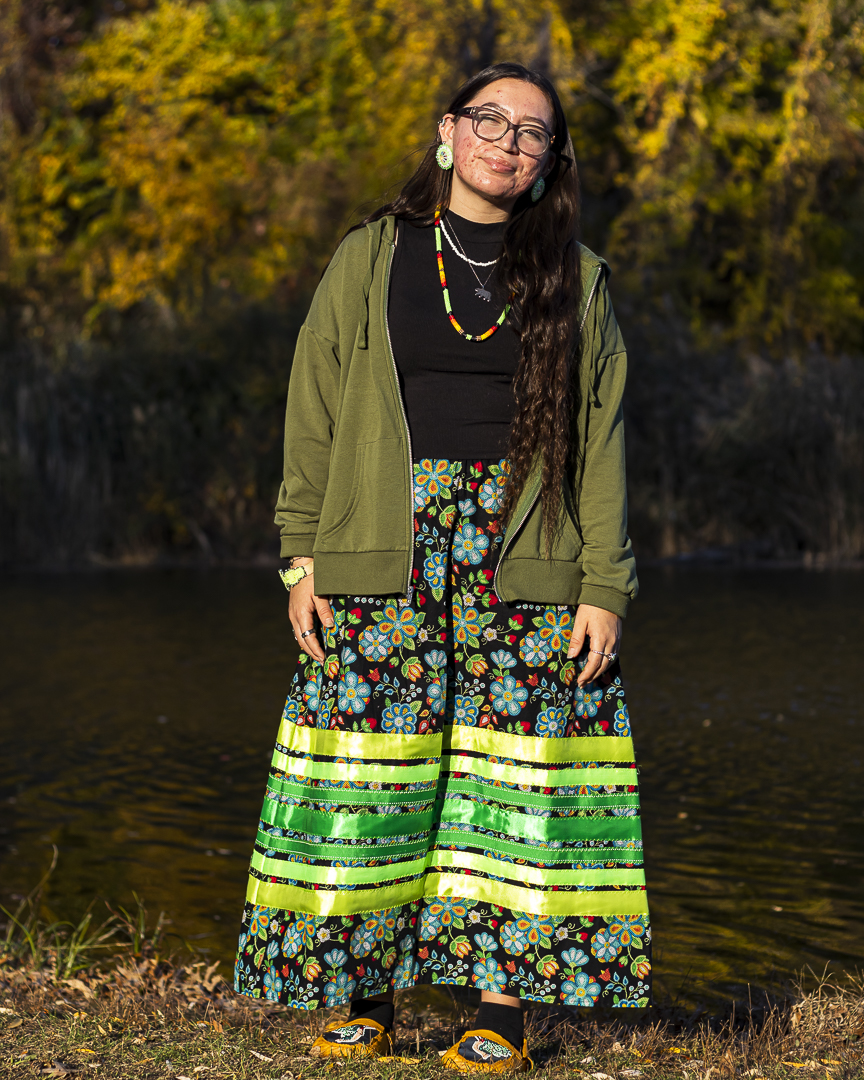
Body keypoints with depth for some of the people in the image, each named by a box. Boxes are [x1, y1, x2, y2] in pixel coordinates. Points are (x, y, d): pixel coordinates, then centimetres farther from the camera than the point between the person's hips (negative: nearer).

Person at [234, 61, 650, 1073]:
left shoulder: (576, 279, 10)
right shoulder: (368, 259, 10)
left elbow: (601, 441, 7)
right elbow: (313, 413, 9)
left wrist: (604, 587, -1)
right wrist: (303, 557, 0)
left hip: (524, 556, 0)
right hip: (383, 551, 0)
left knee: (515, 773, -2)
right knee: (370, 768, -2)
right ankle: (364, 998, 8)